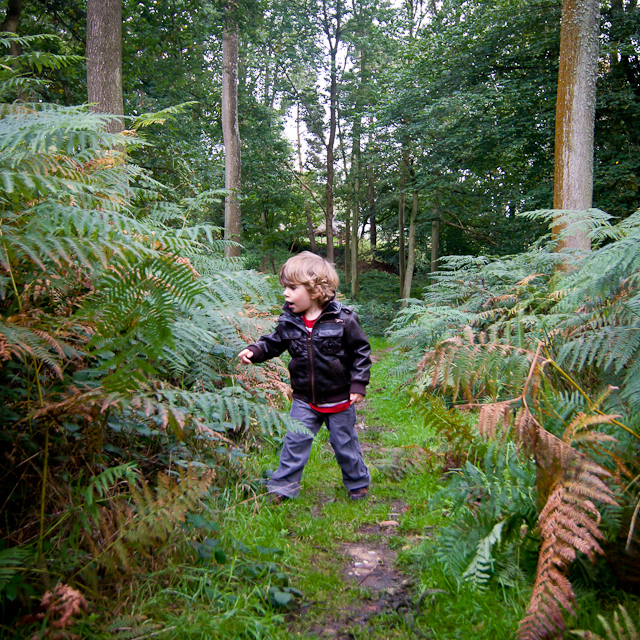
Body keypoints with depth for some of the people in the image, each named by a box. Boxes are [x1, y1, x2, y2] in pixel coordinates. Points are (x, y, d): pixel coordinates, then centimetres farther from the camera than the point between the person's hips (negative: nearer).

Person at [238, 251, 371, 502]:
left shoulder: (343, 320, -16)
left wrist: (358, 384, -11)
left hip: (338, 397, -3)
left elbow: (361, 351, -9)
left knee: (345, 444, 13)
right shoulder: (289, 322, -5)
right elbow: (273, 343, 6)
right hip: (304, 399, 3)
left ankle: (358, 482, 34)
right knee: (295, 442, 3)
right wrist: (254, 352, -13)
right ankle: (283, 486, 17)